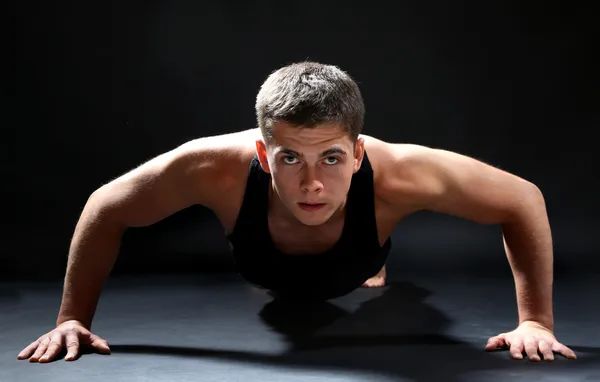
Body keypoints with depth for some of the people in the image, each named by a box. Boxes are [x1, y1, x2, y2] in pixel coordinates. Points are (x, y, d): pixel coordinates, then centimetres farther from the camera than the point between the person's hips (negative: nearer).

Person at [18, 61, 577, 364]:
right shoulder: (217, 167, -47)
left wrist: (535, 322, -33)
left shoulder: (397, 174, -47)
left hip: (358, 290, 0)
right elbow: (105, 209, -28)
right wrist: (73, 319, -26)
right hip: (264, 291, 0)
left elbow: (523, 201, -31)